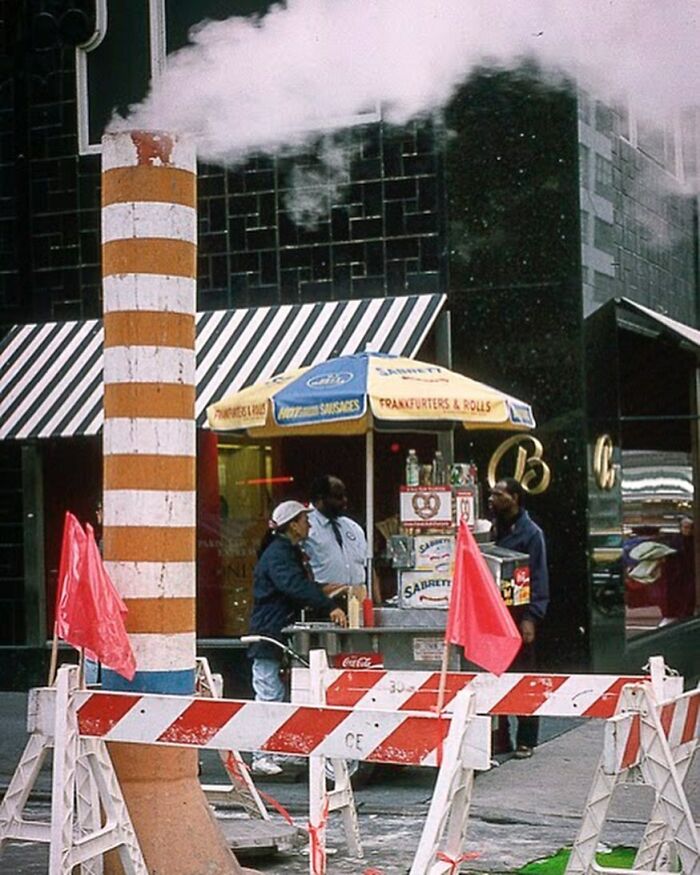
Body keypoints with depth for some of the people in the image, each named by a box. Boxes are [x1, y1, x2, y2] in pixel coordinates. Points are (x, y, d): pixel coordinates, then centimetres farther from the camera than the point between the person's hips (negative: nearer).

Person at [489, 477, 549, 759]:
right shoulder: (491, 529, 13)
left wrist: (530, 617, -16)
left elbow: (538, 578, -8)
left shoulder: (530, 532, -3)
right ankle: (499, 738, 14)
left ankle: (525, 740, 7)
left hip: (518, 615, -5)